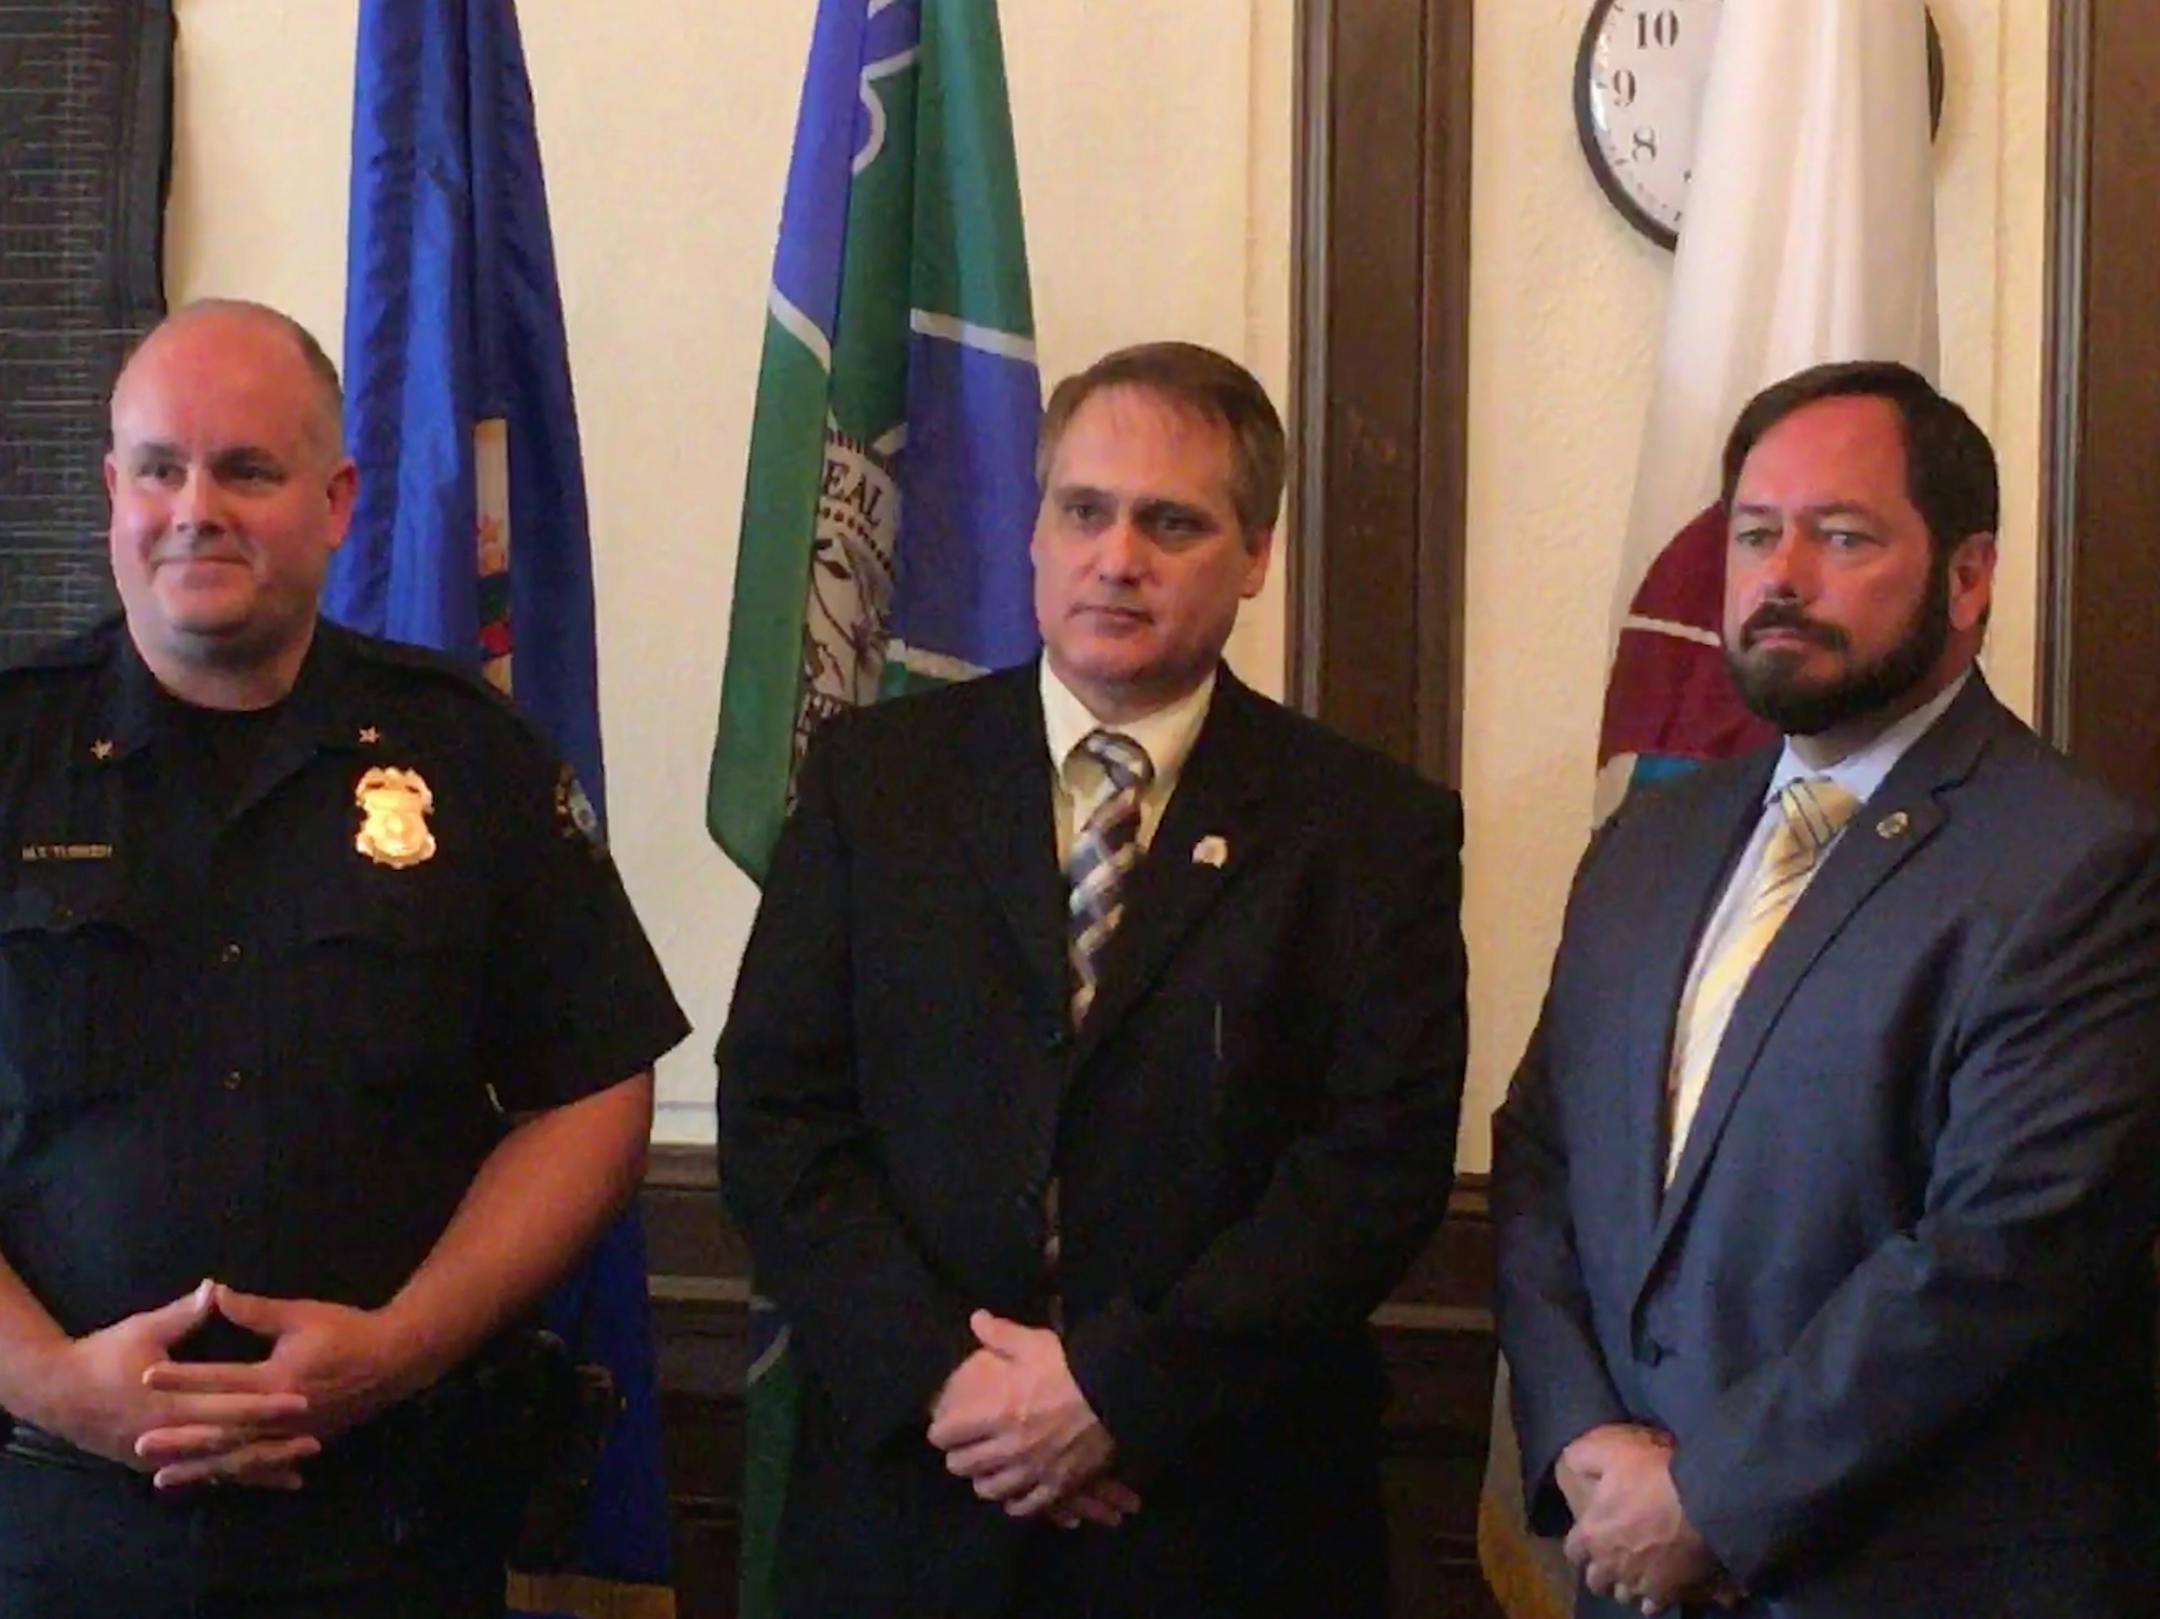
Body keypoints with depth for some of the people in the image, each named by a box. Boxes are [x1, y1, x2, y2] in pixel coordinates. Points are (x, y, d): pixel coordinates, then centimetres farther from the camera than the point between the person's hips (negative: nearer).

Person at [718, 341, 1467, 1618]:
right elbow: (776, 1115, 0)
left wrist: (1120, 1383, -16)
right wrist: (935, 1373, -12)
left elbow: (1383, 1164, -8)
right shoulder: (874, 776, 4)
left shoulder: (1372, 829, -1)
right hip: (908, 1494, 1)